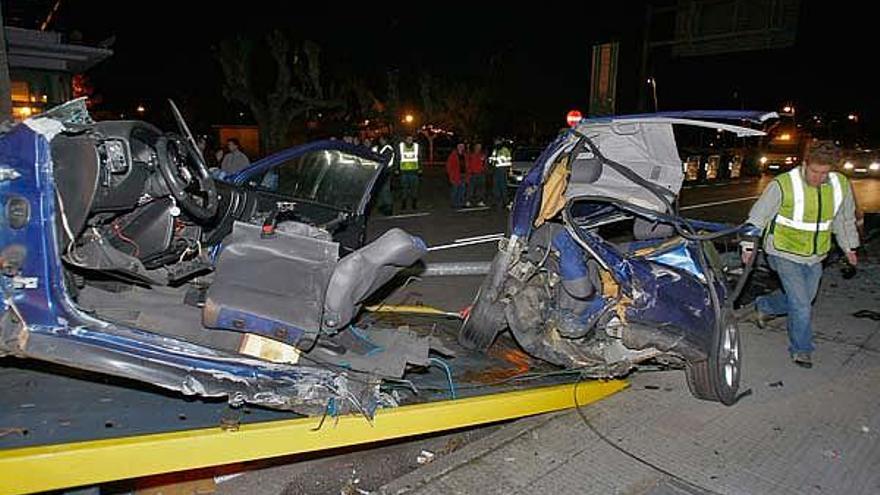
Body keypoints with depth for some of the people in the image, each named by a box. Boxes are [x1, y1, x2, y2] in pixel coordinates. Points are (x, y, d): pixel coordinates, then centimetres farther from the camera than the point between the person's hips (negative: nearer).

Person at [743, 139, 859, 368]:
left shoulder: (841, 185, -4)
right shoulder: (783, 184, -20)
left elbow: (845, 219, 14)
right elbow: (758, 216, -9)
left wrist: (850, 247, 22)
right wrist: (748, 246, -5)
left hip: (815, 257, 6)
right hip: (786, 254, -5)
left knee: (804, 299, 18)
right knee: (801, 306, -6)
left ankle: (763, 306, 44)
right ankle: (801, 350, 14)